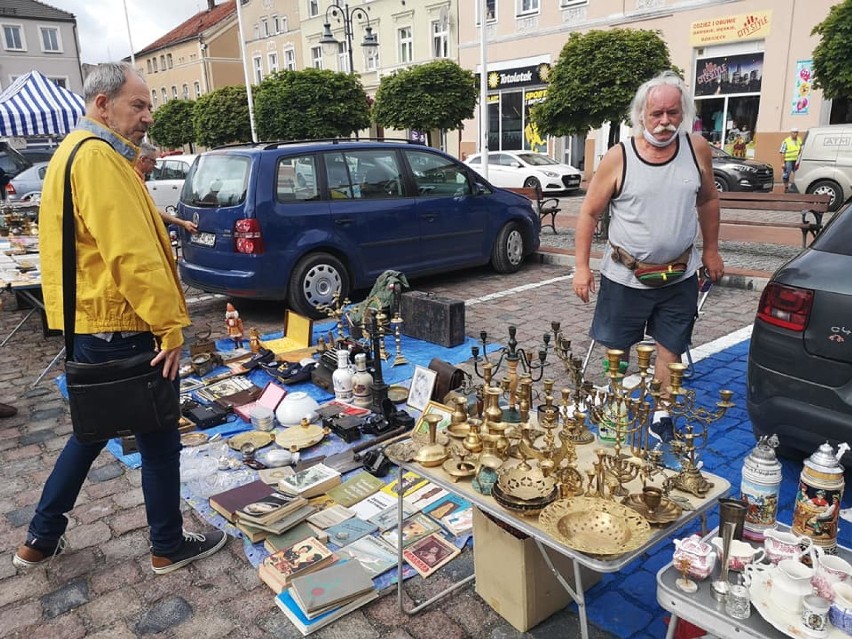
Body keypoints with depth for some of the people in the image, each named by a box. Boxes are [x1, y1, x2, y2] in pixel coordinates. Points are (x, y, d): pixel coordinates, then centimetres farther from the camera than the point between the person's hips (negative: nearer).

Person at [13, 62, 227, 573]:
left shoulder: (76, 152, 17)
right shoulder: (99, 158, -18)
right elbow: (131, 253, -25)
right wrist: (171, 324, -22)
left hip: (90, 323, 11)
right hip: (120, 329, -11)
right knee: (160, 439, 5)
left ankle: (42, 539, 34)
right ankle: (169, 546, 21)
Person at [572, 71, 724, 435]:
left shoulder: (697, 149, -4)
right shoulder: (618, 157, -12)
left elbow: (708, 200, 11)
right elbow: (589, 212, -6)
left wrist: (711, 250, 13)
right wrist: (582, 266, -9)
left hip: (679, 276, 2)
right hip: (625, 277, -2)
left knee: (670, 349, 11)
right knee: (616, 350, 12)